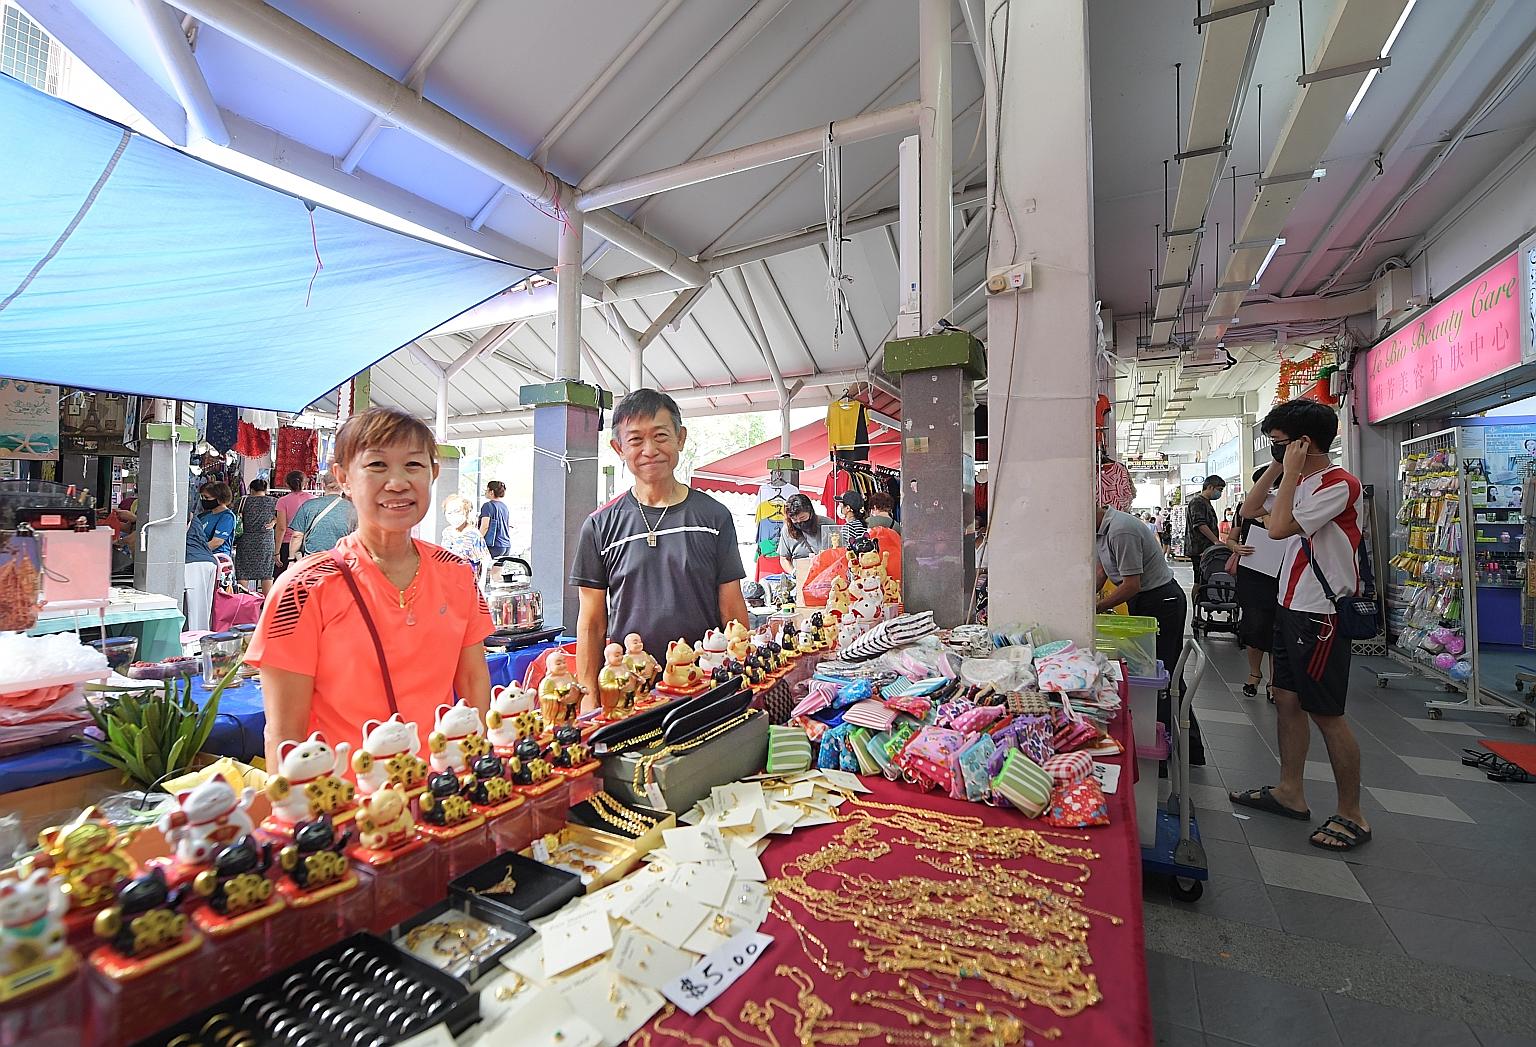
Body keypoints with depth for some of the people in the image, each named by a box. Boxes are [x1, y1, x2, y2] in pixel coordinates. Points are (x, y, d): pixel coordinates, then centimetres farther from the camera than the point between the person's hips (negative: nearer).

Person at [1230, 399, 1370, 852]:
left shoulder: (1338, 484, -17)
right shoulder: (1300, 482, 12)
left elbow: (1278, 527, -26)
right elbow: (1250, 509, 18)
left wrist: (1291, 471, -17)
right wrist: (1278, 470, 8)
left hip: (1320, 615, -9)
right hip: (1291, 608, 9)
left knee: (1326, 713, 0)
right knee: (1287, 700, 14)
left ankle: (1352, 815, 15)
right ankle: (1291, 792, 26)